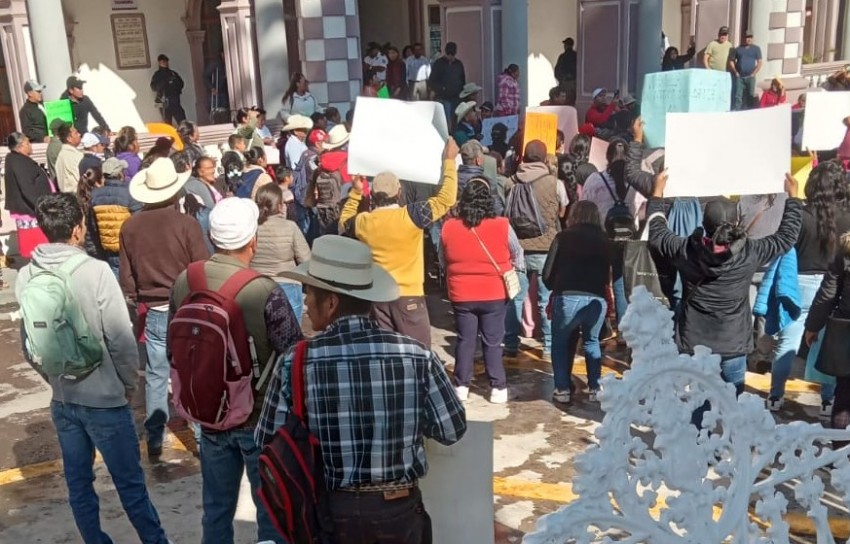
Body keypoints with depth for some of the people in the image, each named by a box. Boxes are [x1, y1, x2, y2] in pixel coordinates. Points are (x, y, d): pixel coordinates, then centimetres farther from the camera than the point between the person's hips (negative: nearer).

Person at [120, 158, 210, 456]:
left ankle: (154, 438, 19)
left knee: (156, 375, 12)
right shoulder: (186, 223, -14)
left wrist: (136, 305, 18)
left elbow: (126, 276, 6)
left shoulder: (130, 226, -1)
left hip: (152, 311, 3)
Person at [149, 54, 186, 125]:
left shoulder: (173, 73, 17)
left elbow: (181, 83, 15)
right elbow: (154, 87, -4)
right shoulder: (157, 74, 6)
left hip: (175, 101, 3)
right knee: (167, 124, -6)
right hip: (164, 102, -3)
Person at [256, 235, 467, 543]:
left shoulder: (294, 364, -14)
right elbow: (453, 430, -3)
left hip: (328, 512, 0)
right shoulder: (416, 355, -13)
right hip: (399, 509, 1)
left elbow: (269, 444, -5)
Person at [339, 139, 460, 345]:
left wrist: (355, 193, 21)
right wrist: (449, 161, 0)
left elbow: (344, 223, 21)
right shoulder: (412, 215, -14)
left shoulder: (363, 221, -2)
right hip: (409, 296, -4)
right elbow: (446, 199, -8)